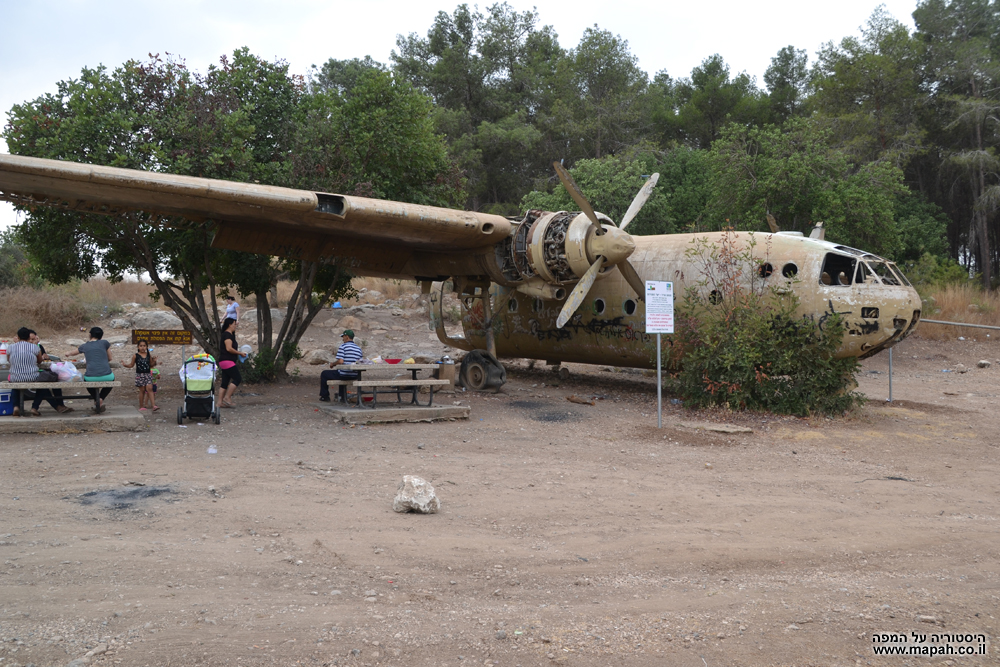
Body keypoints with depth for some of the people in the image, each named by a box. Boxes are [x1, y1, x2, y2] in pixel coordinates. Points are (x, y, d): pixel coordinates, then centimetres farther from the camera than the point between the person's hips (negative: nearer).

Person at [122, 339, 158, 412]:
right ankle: (141, 406, 14)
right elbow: (131, 365, 8)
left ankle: (153, 405, -16)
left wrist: (154, 361, -3)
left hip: (148, 374, 1)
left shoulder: (149, 355, 7)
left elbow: (151, 365, 16)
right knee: (142, 390, 3)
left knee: (149, 388, -11)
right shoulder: (136, 356, 1)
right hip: (140, 375, -1)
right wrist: (125, 365, -10)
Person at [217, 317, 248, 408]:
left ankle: (220, 402, 8)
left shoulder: (228, 334, 20)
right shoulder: (227, 334, -12)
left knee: (225, 382, 9)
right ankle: (226, 398, -11)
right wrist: (240, 353, -12)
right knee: (237, 378, -12)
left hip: (224, 362, 10)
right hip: (227, 361, -10)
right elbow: (229, 348, -21)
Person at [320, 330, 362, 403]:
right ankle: (343, 397, 39)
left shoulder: (343, 346, -11)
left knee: (323, 374, 17)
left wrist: (332, 364, 0)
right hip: (354, 376, 7)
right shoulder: (358, 348, 8)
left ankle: (325, 396, 27)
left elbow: (340, 361, -21)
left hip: (344, 375, -7)